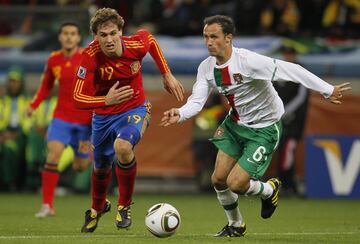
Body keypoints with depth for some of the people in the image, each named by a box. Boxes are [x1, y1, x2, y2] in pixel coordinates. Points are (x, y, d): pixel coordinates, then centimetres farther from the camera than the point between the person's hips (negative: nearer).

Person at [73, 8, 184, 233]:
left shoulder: (136, 45, -22)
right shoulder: (91, 56, -26)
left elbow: (149, 38, 5)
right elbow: (78, 98, -24)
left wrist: (167, 75, 6)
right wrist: (106, 100, -41)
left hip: (134, 110, -2)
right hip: (103, 116, 2)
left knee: (122, 146, -34)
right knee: (102, 167, 20)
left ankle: (125, 205, -11)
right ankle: (98, 208, 55)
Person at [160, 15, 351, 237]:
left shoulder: (248, 61, -29)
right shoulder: (207, 68, -7)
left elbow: (290, 70, -27)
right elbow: (197, 101, -8)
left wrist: (328, 90, -25)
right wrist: (179, 114, -32)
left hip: (265, 129, -7)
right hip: (235, 123, 7)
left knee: (235, 184, -13)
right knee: (218, 179, 3)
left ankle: (269, 190, 22)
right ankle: (236, 226, 30)